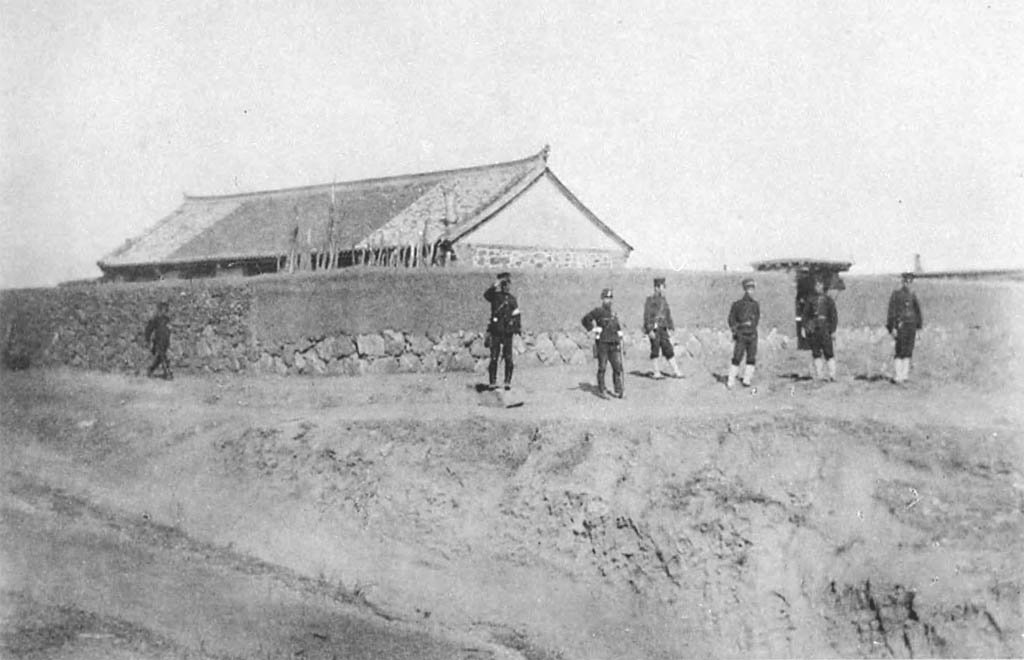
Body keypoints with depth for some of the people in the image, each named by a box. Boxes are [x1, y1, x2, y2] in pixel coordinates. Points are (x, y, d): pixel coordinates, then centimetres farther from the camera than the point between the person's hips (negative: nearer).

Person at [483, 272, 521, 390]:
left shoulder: (512, 299, 12)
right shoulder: (494, 296, 4)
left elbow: (516, 315, 12)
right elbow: (486, 294, -18)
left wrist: (519, 328, 1)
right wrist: (496, 284, -23)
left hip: (508, 333, 2)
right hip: (495, 332, -2)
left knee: (508, 359, 0)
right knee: (494, 358, -2)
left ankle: (508, 382, 5)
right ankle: (492, 382, 2)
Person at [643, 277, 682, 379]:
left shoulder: (663, 301, 13)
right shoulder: (650, 300, -7)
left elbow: (668, 315, 19)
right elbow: (647, 316, -13)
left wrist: (671, 327, 13)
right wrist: (650, 330, -19)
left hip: (662, 329, 6)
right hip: (654, 329, -6)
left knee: (668, 349, 4)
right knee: (655, 349, -3)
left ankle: (675, 371, 6)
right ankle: (655, 372, 5)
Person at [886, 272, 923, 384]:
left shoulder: (912, 295, 14)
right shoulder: (896, 294, -3)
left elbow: (917, 312, 20)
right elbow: (891, 312, -7)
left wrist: (917, 328, 15)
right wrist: (893, 327, -14)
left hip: (911, 326, 6)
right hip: (901, 325, -6)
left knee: (908, 352, 5)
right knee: (900, 352, -11)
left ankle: (904, 375, 10)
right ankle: (898, 376, -10)